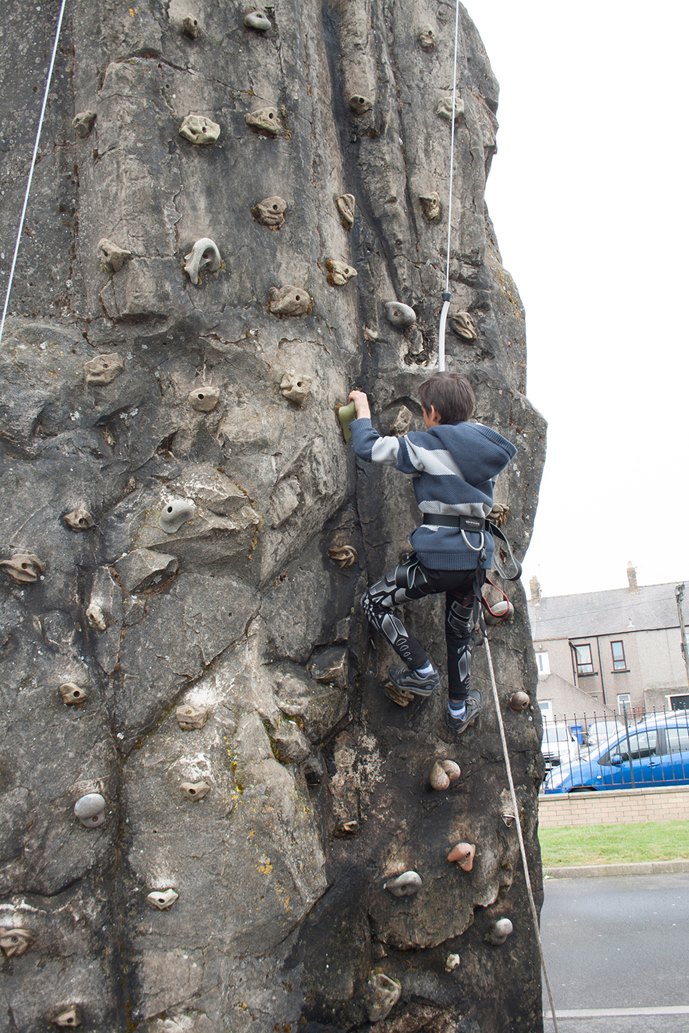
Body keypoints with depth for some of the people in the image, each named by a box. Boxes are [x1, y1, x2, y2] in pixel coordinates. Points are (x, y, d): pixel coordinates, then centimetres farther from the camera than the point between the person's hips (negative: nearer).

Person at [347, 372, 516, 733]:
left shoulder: (428, 444, -10)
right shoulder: (483, 444, 9)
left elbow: (368, 447, -6)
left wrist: (362, 410, 10)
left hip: (439, 557, -7)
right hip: (477, 555, 7)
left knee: (374, 601, 11)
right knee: (460, 633, 25)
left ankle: (422, 670, 9)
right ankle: (459, 709, 38)